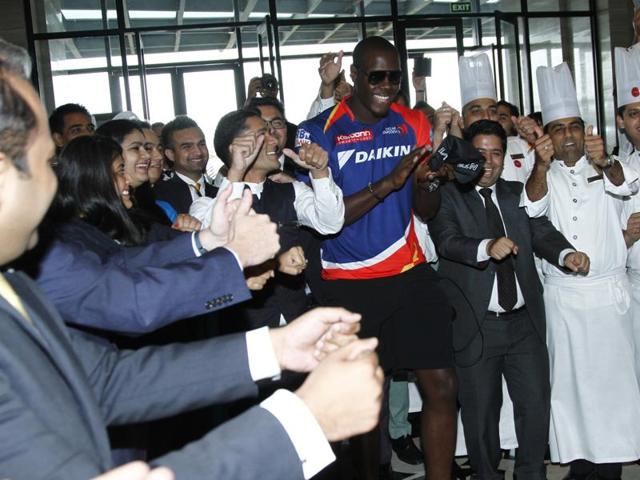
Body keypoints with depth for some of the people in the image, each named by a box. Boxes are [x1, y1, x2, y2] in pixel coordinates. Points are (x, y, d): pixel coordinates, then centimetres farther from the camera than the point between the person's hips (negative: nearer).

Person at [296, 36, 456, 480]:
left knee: (442, 386, -3)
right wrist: (388, 182, -22)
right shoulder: (318, 132, -6)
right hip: (348, 284, -3)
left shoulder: (413, 124, 6)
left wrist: (424, 183, -14)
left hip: (410, 273, 3)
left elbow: (426, 211, 9)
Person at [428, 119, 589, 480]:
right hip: (475, 325, -3)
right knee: (481, 409, 9)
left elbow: (541, 231, 1)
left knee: (536, 402, 8)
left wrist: (566, 254, -20)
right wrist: (487, 247, -36)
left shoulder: (518, 193, 13)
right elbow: (447, 240, -17)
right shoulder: (447, 196, -1)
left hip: (524, 321, 4)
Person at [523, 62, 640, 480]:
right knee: (569, 379, 4)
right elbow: (532, 206, -15)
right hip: (562, 295, 0)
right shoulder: (544, 175, 6)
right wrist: (541, 166, -35)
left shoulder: (606, 167, 5)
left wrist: (604, 162, -39)